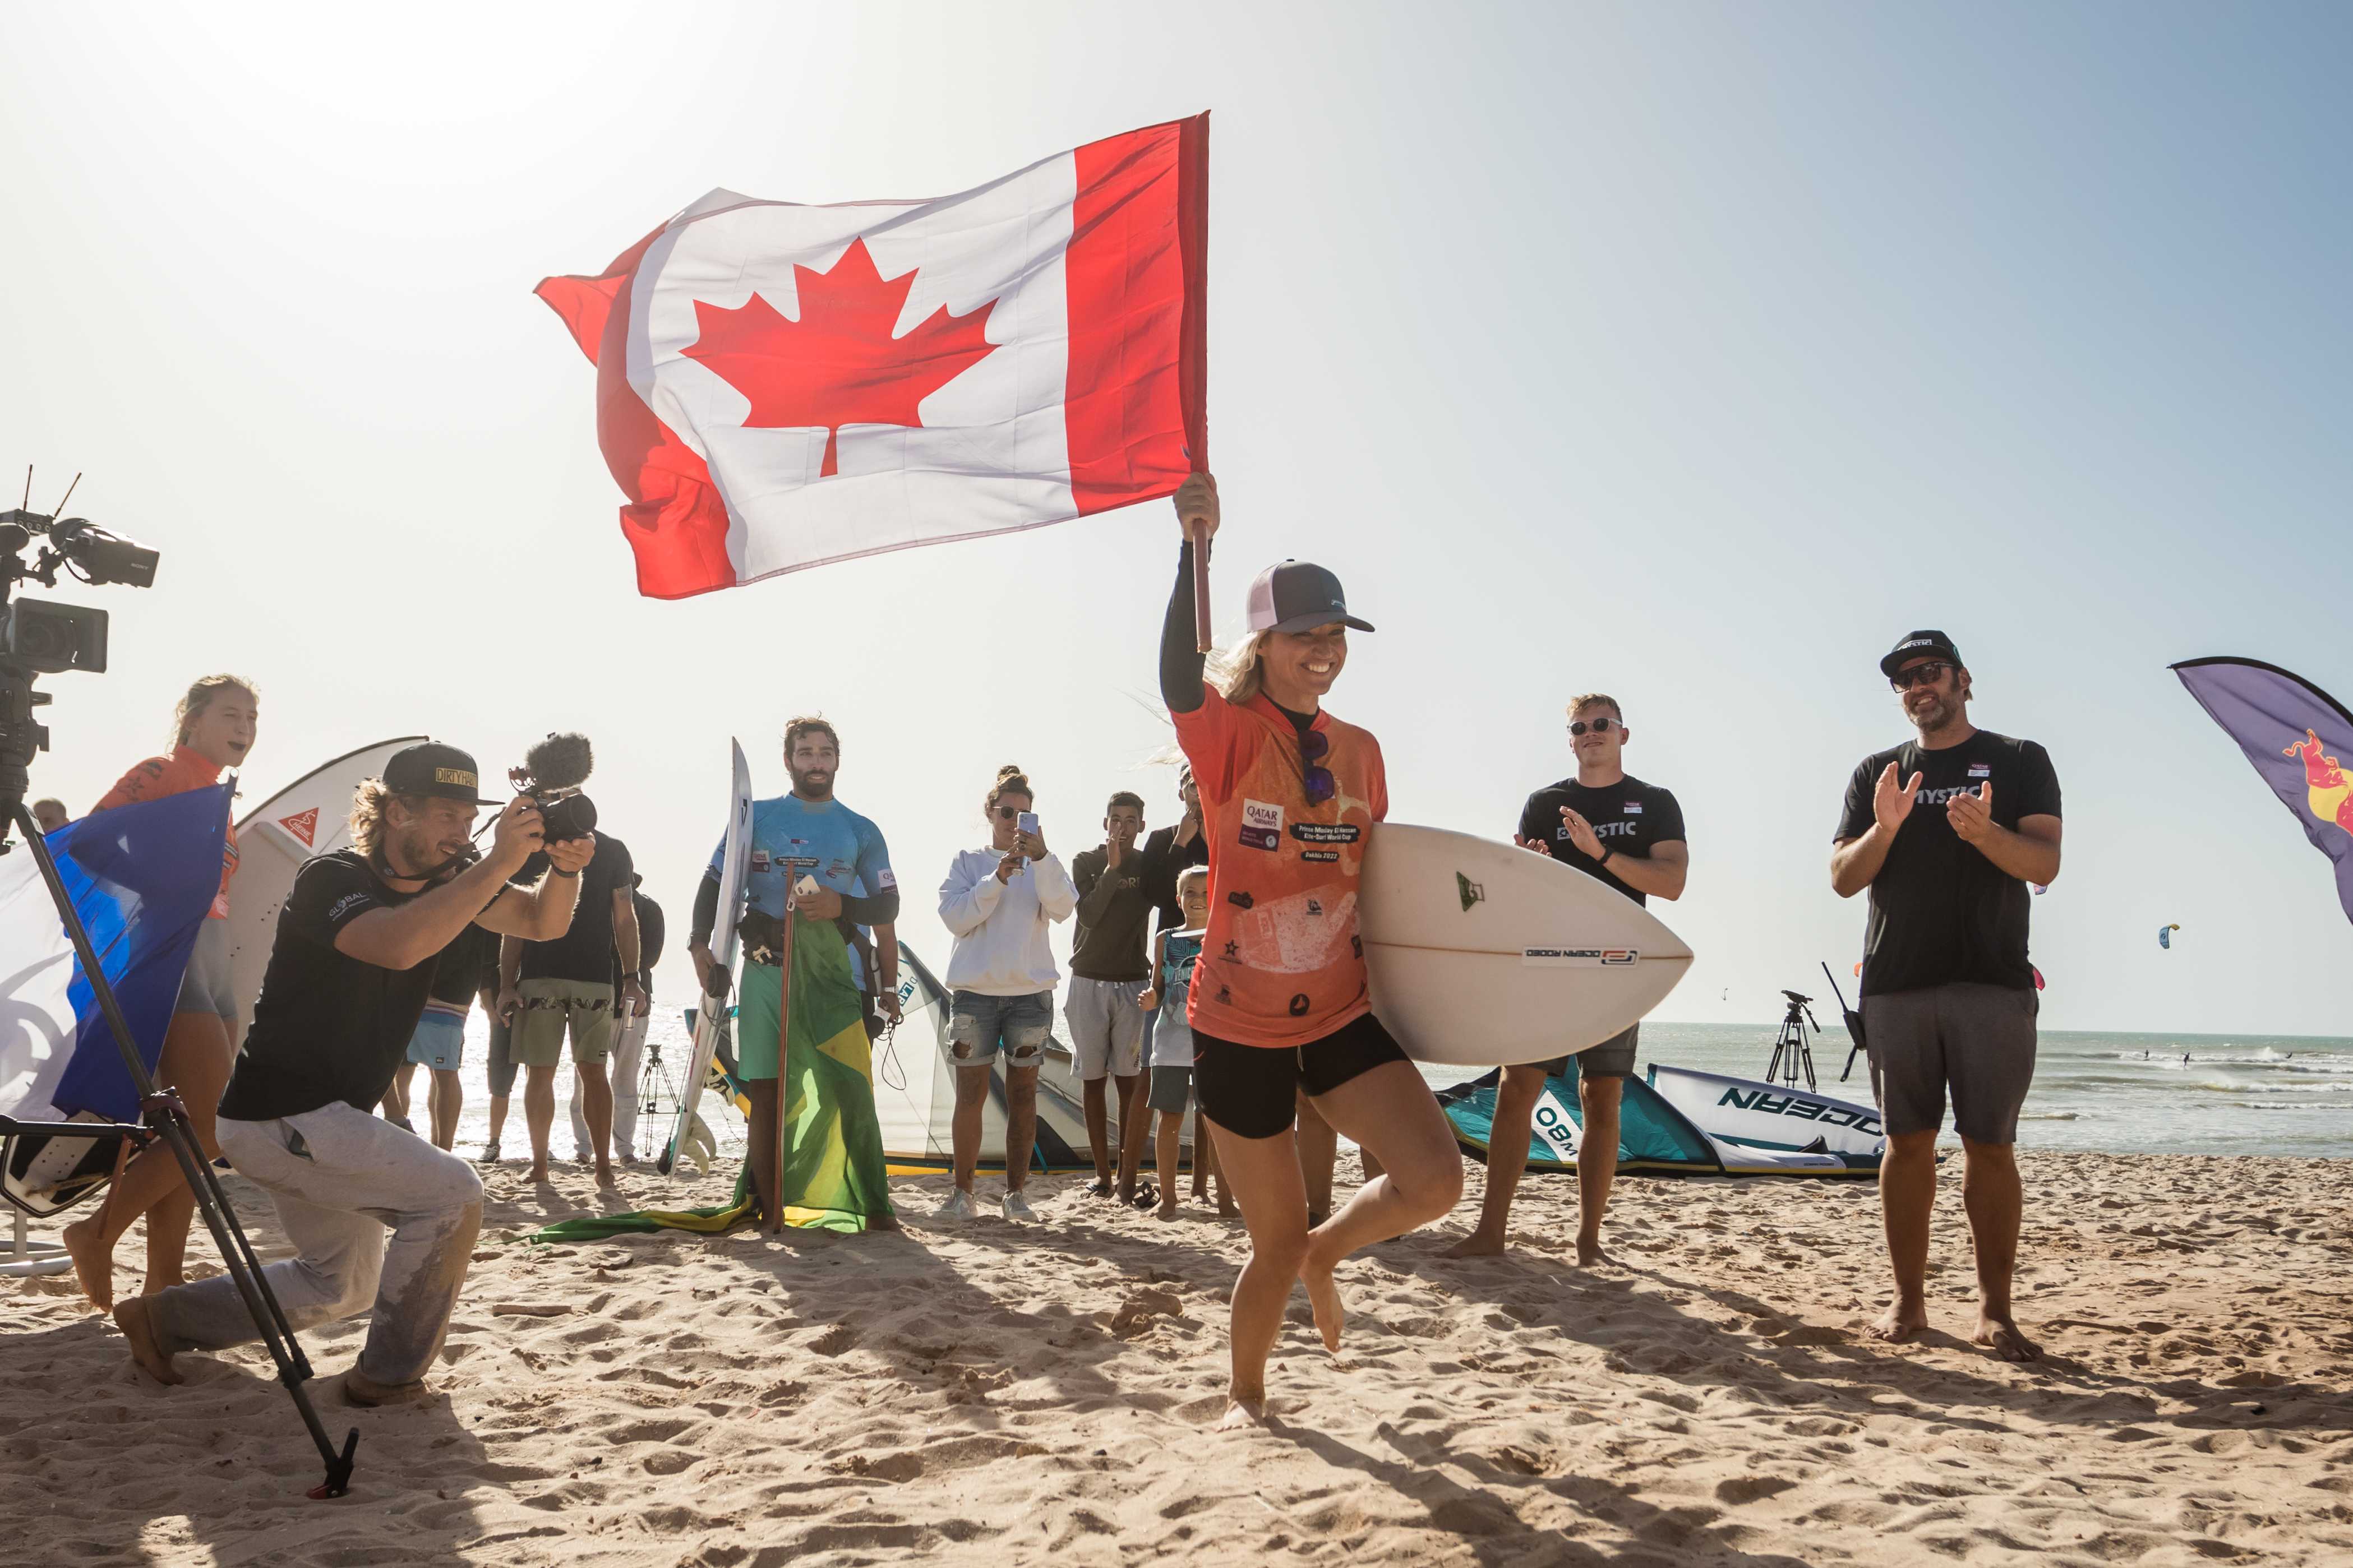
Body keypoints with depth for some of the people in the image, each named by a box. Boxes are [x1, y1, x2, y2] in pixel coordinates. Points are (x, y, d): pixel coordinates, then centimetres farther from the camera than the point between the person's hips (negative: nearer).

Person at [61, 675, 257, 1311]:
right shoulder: (159, 775, -4)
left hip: (214, 961, 9)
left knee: (186, 1133, 6)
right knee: (214, 1129, -14)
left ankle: (162, 1284, 10)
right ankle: (97, 1234, 1)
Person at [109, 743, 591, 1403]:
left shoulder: (444, 877, 2)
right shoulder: (331, 880, -21)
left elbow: (541, 923, 0)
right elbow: (397, 944, -41)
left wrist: (563, 868, -21)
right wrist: (499, 864, -41)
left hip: (324, 1120, 10)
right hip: (278, 1118, -9)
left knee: (342, 1283, 23)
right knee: (451, 1193, -18)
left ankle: (163, 1318, 34)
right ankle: (389, 1375, -5)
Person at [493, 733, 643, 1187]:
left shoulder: (611, 851, 8)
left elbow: (624, 918, 9)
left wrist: (631, 978, 0)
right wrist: (507, 983, 0)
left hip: (595, 978, -1)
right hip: (537, 976, 1)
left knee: (592, 1069, -2)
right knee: (539, 1072, 2)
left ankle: (603, 1164, 0)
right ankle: (539, 1162, 12)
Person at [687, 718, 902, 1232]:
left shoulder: (861, 831, 14)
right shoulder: (755, 817, 13)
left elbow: (887, 906, 9)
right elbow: (714, 883, 10)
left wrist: (841, 906, -9)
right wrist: (699, 941, -5)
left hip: (837, 973, -1)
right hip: (766, 972, 1)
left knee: (852, 1091, -8)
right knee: (765, 1092, 0)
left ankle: (875, 1207, 0)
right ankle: (769, 1209, 7)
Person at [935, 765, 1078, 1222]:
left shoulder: (1042, 866, 9)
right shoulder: (968, 862, 9)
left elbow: (1063, 908, -10)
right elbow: (954, 917, -4)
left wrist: (1042, 857, -23)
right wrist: (997, 879, -15)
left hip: (1030, 991, 1)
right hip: (975, 990, -1)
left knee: (1023, 1093, 3)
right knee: (971, 1092, 0)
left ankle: (1015, 1193, 9)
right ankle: (962, 1193, 7)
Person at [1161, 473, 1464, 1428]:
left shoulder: (1360, 752, 6)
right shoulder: (1229, 734, -10)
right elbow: (1178, 679, -34)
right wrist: (1195, 547, -43)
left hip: (1342, 1014, 4)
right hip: (1239, 1026, -4)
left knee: (1434, 1180, -15)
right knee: (1276, 1242, 6)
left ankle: (1326, 1251, 19)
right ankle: (1245, 1394, 35)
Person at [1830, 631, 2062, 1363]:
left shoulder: (2019, 761, 9)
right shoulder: (1876, 773, 15)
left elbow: (2045, 864, -4)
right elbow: (1843, 879, 8)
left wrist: (1984, 831, -23)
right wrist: (1884, 828, -12)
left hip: (1992, 982, -2)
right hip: (1896, 984, 2)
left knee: (1990, 1144, -2)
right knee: (1908, 1142, 3)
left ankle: (1995, 1311, 4)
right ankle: (1908, 1301, 10)